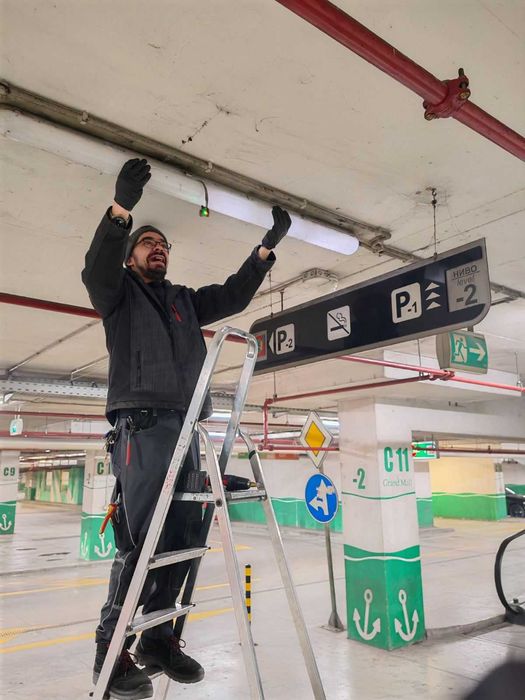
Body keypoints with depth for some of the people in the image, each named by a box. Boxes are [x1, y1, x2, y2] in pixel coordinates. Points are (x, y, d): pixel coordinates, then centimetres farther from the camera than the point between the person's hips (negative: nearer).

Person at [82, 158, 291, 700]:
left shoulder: (185, 301, 26)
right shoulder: (118, 293, 12)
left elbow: (235, 294, 23)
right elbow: (96, 269, -8)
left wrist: (267, 246, 16)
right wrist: (121, 208, -22)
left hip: (185, 428, 5)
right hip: (141, 425, -5)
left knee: (182, 537, 1)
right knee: (142, 539, -11)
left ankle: (158, 639, 13)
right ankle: (111, 649, 1)